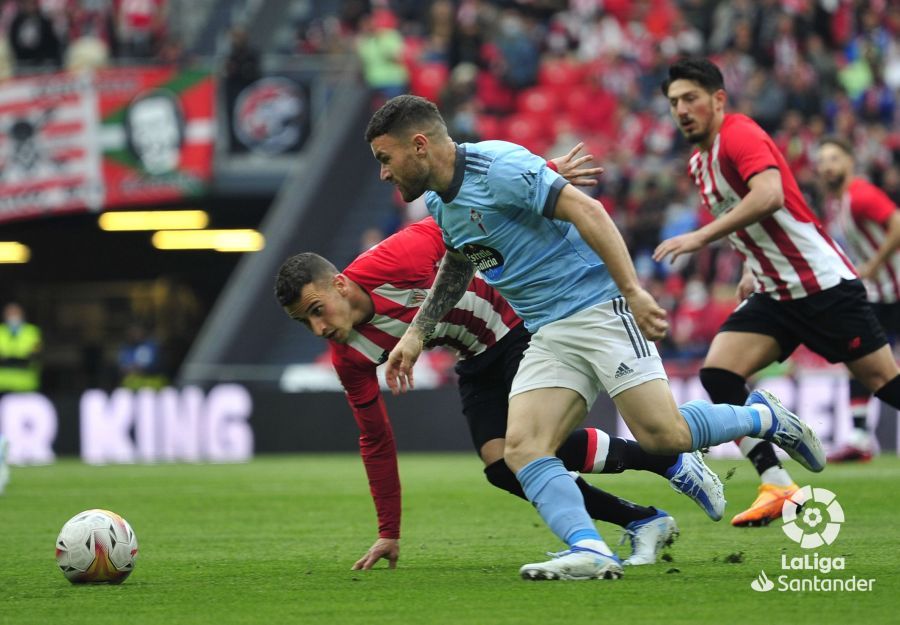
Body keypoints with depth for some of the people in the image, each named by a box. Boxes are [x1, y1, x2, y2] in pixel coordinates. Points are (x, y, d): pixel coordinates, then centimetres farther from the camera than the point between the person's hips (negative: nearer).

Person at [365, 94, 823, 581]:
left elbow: (586, 210, -22)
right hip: (547, 336, 8)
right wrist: (416, 333, 22)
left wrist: (633, 292, -28)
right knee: (520, 449, -13)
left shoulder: (498, 166, -17)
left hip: (597, 306, -8)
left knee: (662, 435, -17)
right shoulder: (437, 203, 11)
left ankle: (764, 417, 9)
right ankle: (590, 551, -26)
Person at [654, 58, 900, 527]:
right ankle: (777, 486, -10)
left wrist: (701, 236, -32)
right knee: (717, 373, -10)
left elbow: (769, 195, -32)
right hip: (773, 294, 8)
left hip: (823, 284, -8)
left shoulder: (740, 134, -14)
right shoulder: (699, 163, 13)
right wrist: (752, 269, 13)